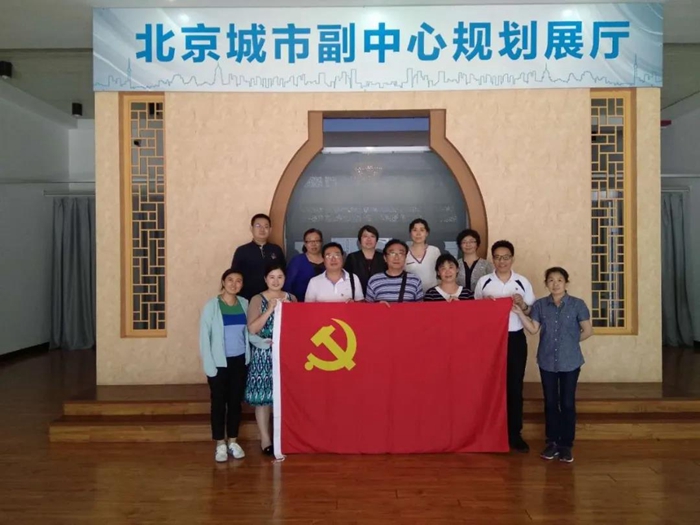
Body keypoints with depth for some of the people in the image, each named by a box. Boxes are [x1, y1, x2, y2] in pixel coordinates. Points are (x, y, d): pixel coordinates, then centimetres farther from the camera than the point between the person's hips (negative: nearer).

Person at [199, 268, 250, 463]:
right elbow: (204, 336, -8)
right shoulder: (212, 305, -8)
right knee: (219, 402, 5)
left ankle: (233, 442, 25)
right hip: (219, 362, -3)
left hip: (239, 361, 3)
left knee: (235, 401, 11)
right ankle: (220, 445, 18)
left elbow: (247, 331, 9)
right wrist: (209, 365, -12)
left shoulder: (244, 303, 3)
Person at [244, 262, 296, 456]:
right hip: (264, 354, -3)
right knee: (263, 397, -1)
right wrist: (270, 309, -18)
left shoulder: (291, 298, 9)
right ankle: (265, 439, 11)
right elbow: (252, 328, -12)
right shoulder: (257, 300, -2)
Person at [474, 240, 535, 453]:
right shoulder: (483, 282, 2)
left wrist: (522, 304, -13)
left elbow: (532, 313, 7)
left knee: (514, 386, 5)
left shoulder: (522, 282, 3)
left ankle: (515, 434, 17)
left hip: (516, 338, 1)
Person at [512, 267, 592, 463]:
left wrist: (572, 341, 2)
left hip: (570, 362, -2)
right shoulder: (540, 305, 1)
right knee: (550, 402, 9)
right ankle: (552, 442, 21)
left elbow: (588, 331, 0)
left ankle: (566, 444, 16)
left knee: (567, 403, 5)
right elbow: (533, 329, -2)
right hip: (547, 361, 2)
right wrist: (519, 313, -12)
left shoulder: (577, 304, -6)